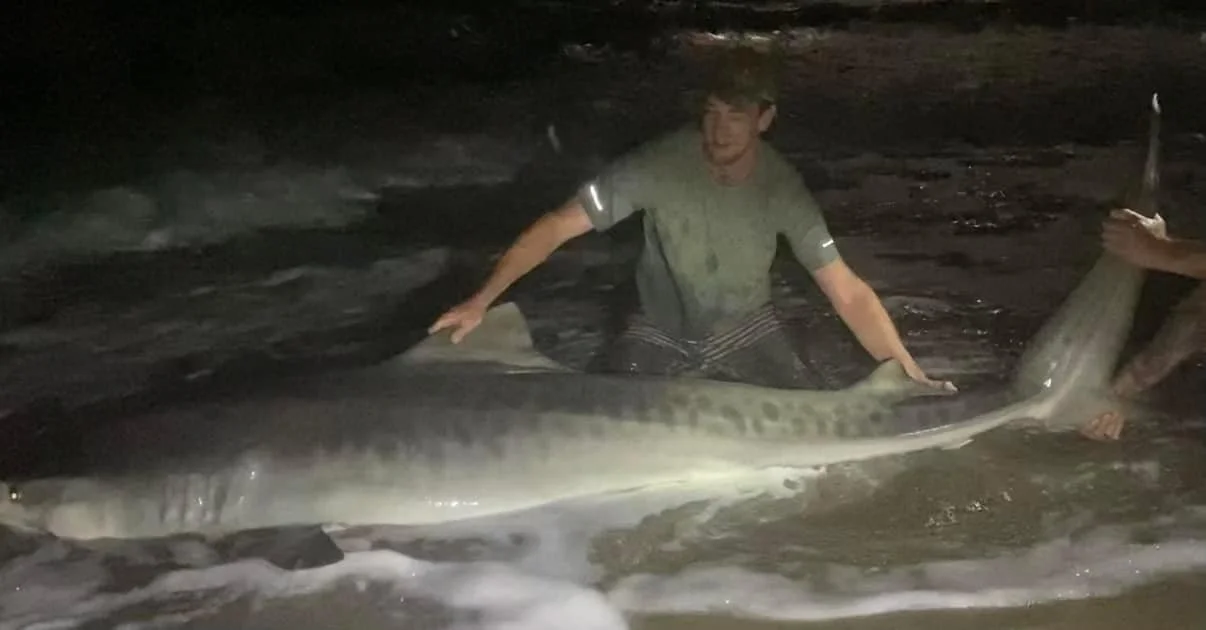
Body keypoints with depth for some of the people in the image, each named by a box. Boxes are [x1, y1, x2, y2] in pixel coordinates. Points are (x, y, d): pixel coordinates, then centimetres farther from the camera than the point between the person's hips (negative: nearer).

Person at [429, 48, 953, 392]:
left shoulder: (781, 187, -21)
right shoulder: (660, 164, -28)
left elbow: (848, 293, -19)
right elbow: (557, 227, -26)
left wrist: (912, 377, -27)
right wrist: (480, 302, -35)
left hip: (744, 332, 2)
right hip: (659, 334, -1)